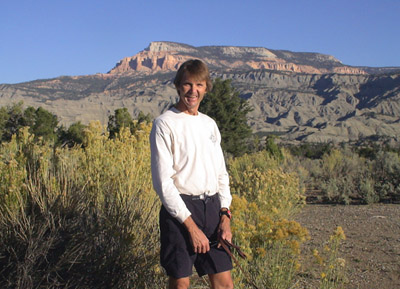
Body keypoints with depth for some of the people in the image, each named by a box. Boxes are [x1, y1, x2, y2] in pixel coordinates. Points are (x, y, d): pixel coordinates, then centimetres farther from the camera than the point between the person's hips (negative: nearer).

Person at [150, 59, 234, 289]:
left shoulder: (210, 124, 14)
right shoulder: (165, 124, -5)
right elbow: (163, 181, -11)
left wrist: (225, 214, 3)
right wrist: (191, 225, -14)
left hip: (212, 207, 6)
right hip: (180, 210, -5)